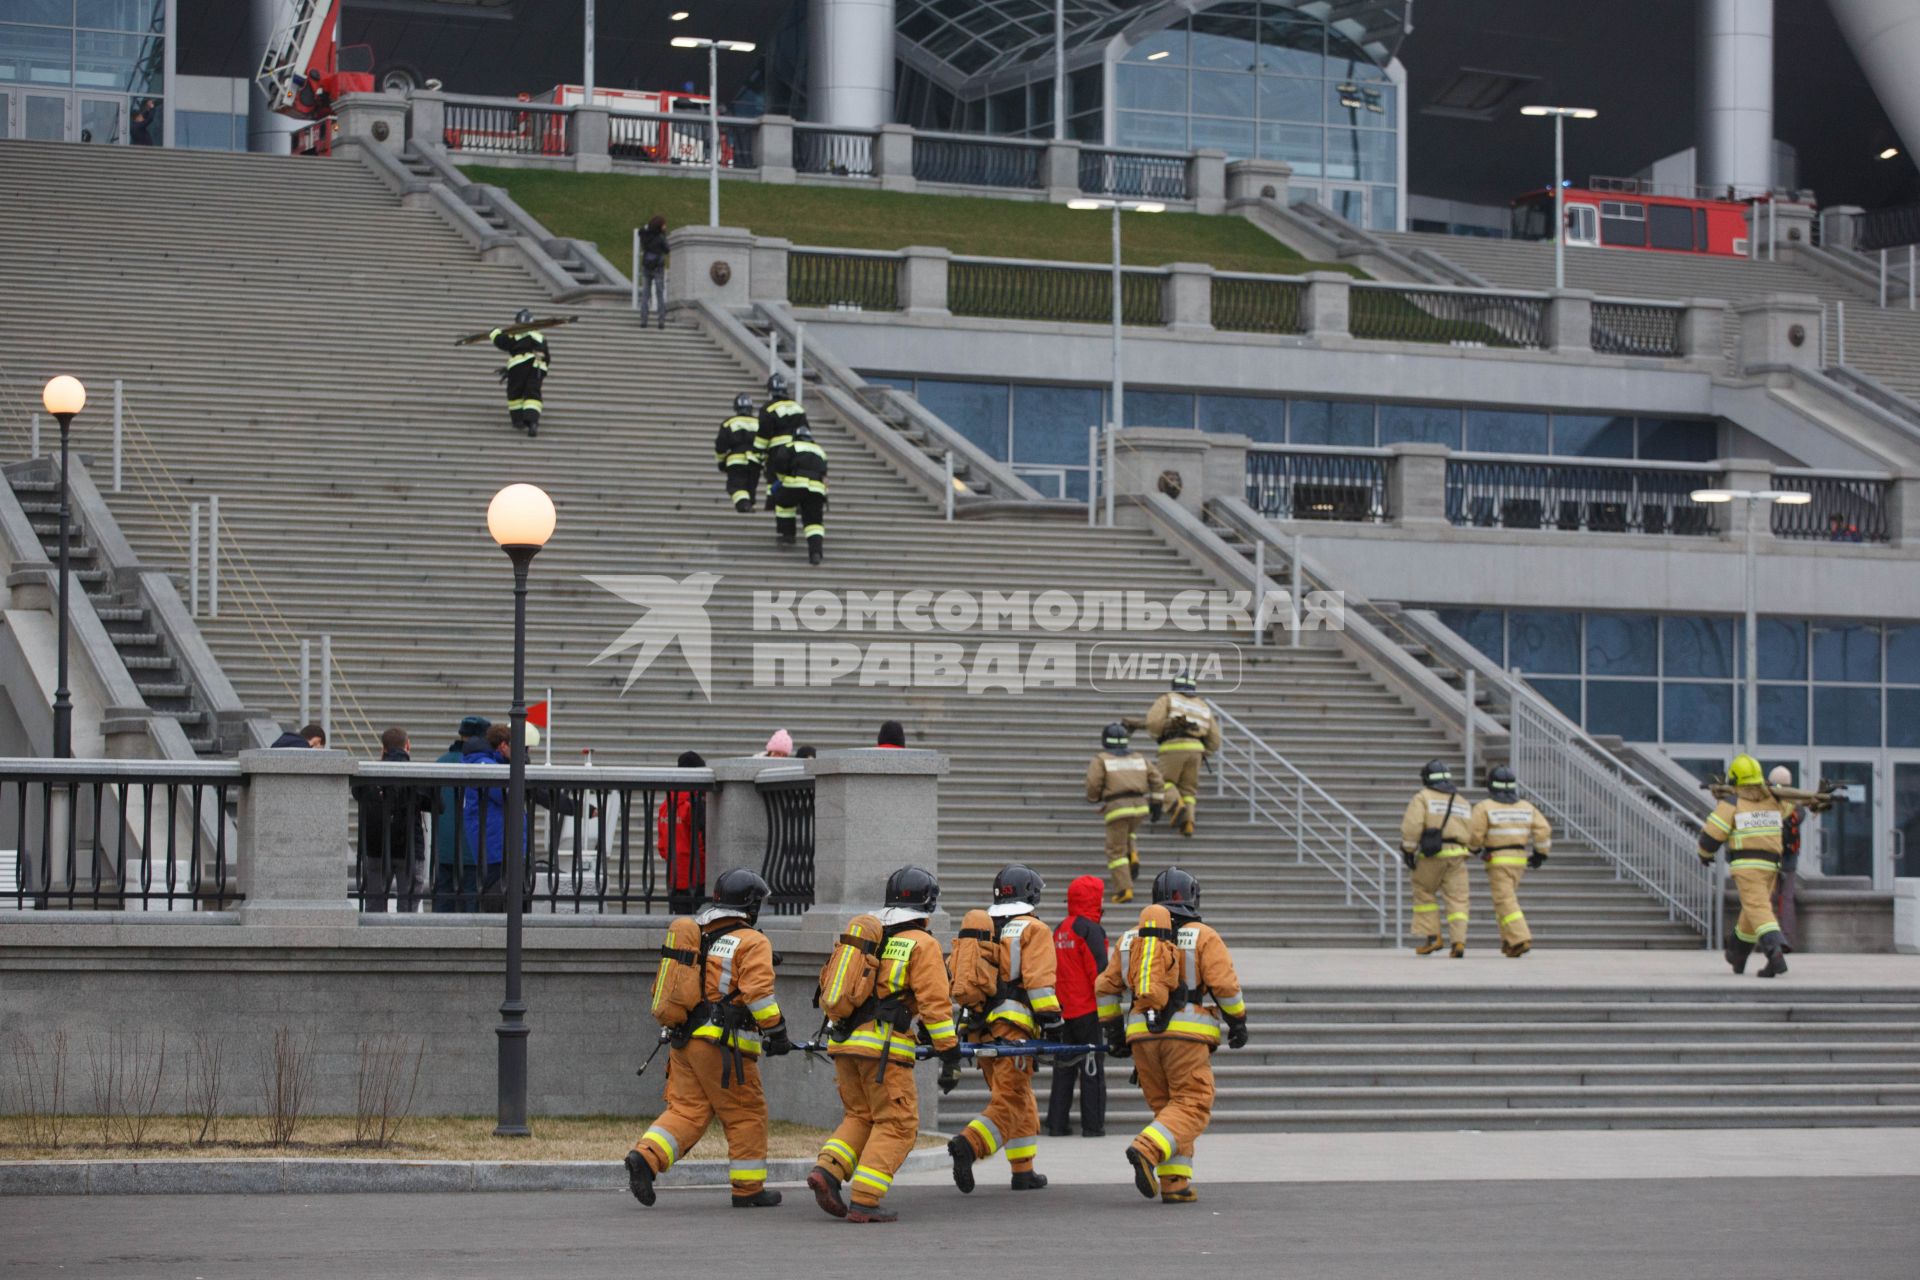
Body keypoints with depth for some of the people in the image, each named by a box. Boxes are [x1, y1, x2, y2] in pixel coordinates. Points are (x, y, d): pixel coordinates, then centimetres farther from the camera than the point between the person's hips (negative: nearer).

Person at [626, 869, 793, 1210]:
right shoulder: (752, 942, -5)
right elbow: (758, 992, -16)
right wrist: (776, 1032, -9)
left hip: (683, 1039, 6)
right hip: (722, 1045, -6)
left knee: (686, 1110, 6)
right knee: (746, 1114, 6)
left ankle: (646, 1157, -16)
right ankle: (748, 1187, 10)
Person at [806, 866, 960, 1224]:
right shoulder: (922, 944, -2)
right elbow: (934, 1002, -10)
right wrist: (949, 1051, -6)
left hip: (844, 1042, 7)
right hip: (884, 1046, -7)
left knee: (860, 1115, 19)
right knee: (896, 1124, 0)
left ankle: (827, 1170, -3)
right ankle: (864, 1201, -8)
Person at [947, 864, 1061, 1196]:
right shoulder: (1033, 930, 0)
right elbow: (1039, 979, -12)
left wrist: (965, 1028, 24)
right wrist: (1050, 1019, -13)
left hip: (980, 1027, 7)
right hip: (1013, 1026, -7)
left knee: (1021, 1099, 19)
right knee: (1009, 1103, -11)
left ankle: (1023, 1171, 21)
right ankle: (968, 1144, -34)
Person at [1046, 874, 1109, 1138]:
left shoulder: (1059, 931, 14)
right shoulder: (1090, 929, -10)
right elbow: (1099, 969, -16)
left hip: (1063, 1010, 7)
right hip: (1088, 1008, -7)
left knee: (1063, 1068, 11)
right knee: (1092, 1068, -3)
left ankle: (1057, 1123, 10)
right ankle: (1093, 1124, -5)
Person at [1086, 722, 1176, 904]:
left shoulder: (1100, 759, 2)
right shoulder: (1138, 758, 17)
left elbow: (1093, 783, -8)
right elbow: (1156, 778, 10)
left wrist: (1093, 798, 14)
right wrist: (1157, 804, 11)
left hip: (1117, 807, -5)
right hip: (1139, 805, 5)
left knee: (1116, 851, 3)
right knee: (1129, 832, 34)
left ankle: (1124, 890, -7)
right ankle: (1132, 856, 7)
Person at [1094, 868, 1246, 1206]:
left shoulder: (1132, 938, 15)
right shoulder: (1203, 937, 1)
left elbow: (1105, 987, 16)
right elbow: (1224, 984, -8)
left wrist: (1113, 1030, 23)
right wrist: (1238, 1022, 4)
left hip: (1142, 1035, 5)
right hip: (1187, 1035, -5)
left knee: (1166, 1107, 13)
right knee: (1192, 1106, -4)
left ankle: (1174, 1183, 2)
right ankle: (1147, 1150, -28)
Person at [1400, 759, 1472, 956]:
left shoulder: (1423, 797, 3)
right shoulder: (1462, 802, 20)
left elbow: (1412, 825, -9)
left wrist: (1408, 851, -5)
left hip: (1433, 853, -4)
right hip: (1458, 855, 4)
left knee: (1424, 894, 13)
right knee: (1457, 899, 1)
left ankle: (1432, 936, 7)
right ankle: (1459, 941, -12)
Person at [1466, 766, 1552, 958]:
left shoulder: (1484, 807, -7)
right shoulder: (1526, 807, 6)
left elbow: (1474, 835, -9)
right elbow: (1543, 830, -1)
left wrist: (1476, 850, 12)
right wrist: (1540, 854, 8)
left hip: (1497, 861, -5)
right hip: (1520, 859, 5)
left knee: (1506, 902, -7)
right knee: (1507, 898, 20)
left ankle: (1520, 939, -20)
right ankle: (1508, 941, 17)